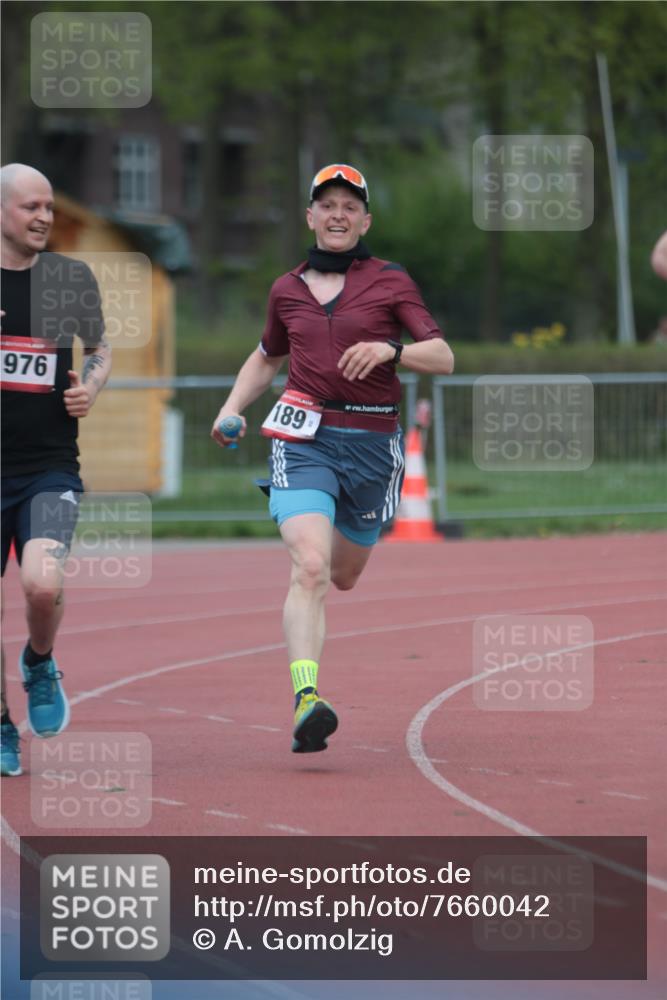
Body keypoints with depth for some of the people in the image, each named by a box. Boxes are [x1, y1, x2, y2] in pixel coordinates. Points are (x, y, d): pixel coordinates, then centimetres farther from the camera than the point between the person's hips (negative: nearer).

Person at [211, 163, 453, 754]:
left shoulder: (390, 283, 3)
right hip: (305, 438, 0)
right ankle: (307, 698, -31)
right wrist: (232, 408, 12)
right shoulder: (288, 290, 11)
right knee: (309, 568, -22)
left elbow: (444, 358, -4)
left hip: (372, 442, 0)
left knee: (342, 576, 17)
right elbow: (266, 358, 28)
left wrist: (389, 350, -23)